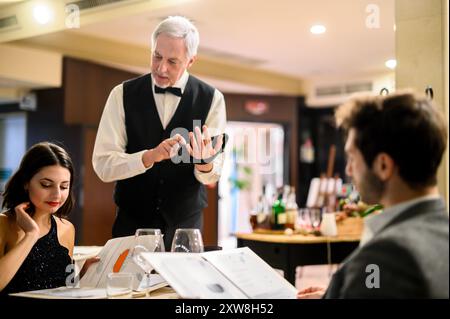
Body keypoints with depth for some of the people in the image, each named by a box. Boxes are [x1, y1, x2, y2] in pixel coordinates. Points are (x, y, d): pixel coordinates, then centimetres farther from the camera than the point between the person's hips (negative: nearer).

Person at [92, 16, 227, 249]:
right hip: (132, 223, 0)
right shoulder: (123, 95, -6)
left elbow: (211, 177, -9)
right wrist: (150, 156, -28)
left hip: (185, 226, 0)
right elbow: (103, 165, -12)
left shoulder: (211, 99, -6)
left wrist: (205, 163, -32)